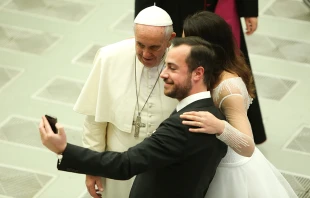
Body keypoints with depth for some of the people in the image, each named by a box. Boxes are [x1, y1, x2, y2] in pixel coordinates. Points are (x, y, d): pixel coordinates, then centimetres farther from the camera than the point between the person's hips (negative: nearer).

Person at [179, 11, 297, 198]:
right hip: (220, 162, 8)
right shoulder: (215, 71, -6)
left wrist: (219, 127, -50)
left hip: (230, 171, -8)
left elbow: (248, 147, -36)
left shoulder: (228, 87, -30)